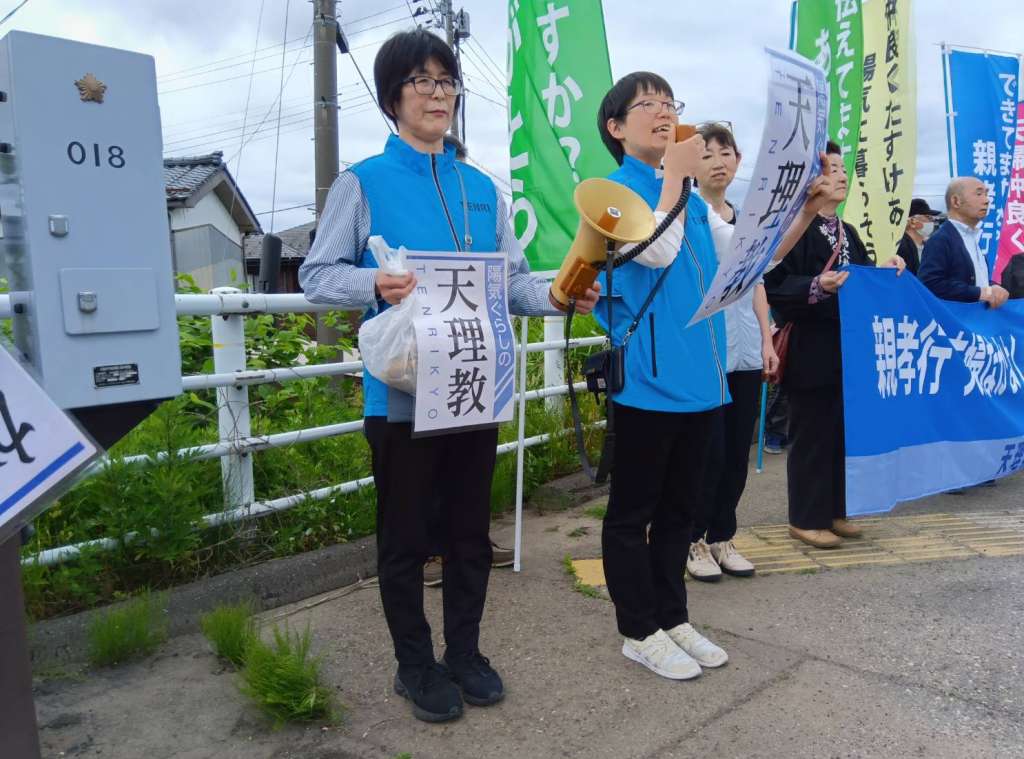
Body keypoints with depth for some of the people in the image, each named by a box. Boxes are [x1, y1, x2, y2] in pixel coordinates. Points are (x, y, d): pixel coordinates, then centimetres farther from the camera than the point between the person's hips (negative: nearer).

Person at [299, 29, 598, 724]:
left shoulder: (482, 189, 11)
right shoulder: (363, 183, -2)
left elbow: (514, 280, 10)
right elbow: (317, 274, -5)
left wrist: (558, 295, -9)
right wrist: (376, 284, -24)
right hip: (402, 392, -4)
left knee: (471, 531, 15)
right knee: (406, 536, 8)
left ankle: (465, 650, 34)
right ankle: (415, 664, 27)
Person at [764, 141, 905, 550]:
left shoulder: (847, 232, 15)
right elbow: (775, 284, -18)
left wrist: (885, 271, 4)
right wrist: (817, 286, -31)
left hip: (847, 348, 8)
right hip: (811, 350, -8)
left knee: (843, 429, 12)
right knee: (811, 432, 0)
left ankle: (834, 510, 25)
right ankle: (806, 517, 11)